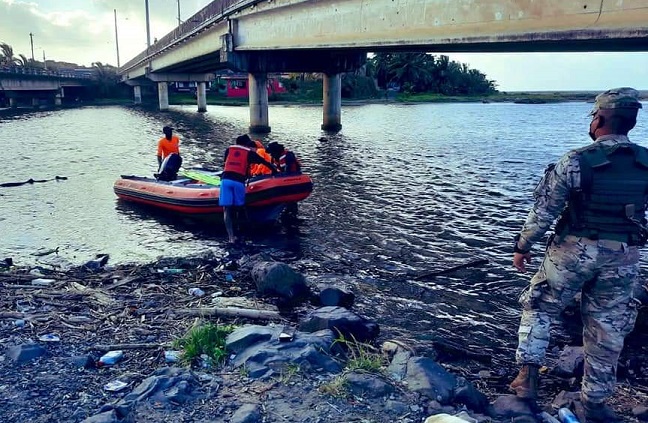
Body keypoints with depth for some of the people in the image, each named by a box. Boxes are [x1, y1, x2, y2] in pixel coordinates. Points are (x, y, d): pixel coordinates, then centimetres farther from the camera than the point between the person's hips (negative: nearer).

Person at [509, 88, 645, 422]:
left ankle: (528, 375, 14)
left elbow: (544, 210, -11)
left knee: (539, 308, 17)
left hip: (574, 251, -3)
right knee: (607, 329, 14)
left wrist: (522, 246, -1)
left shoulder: (576, 161, -15)